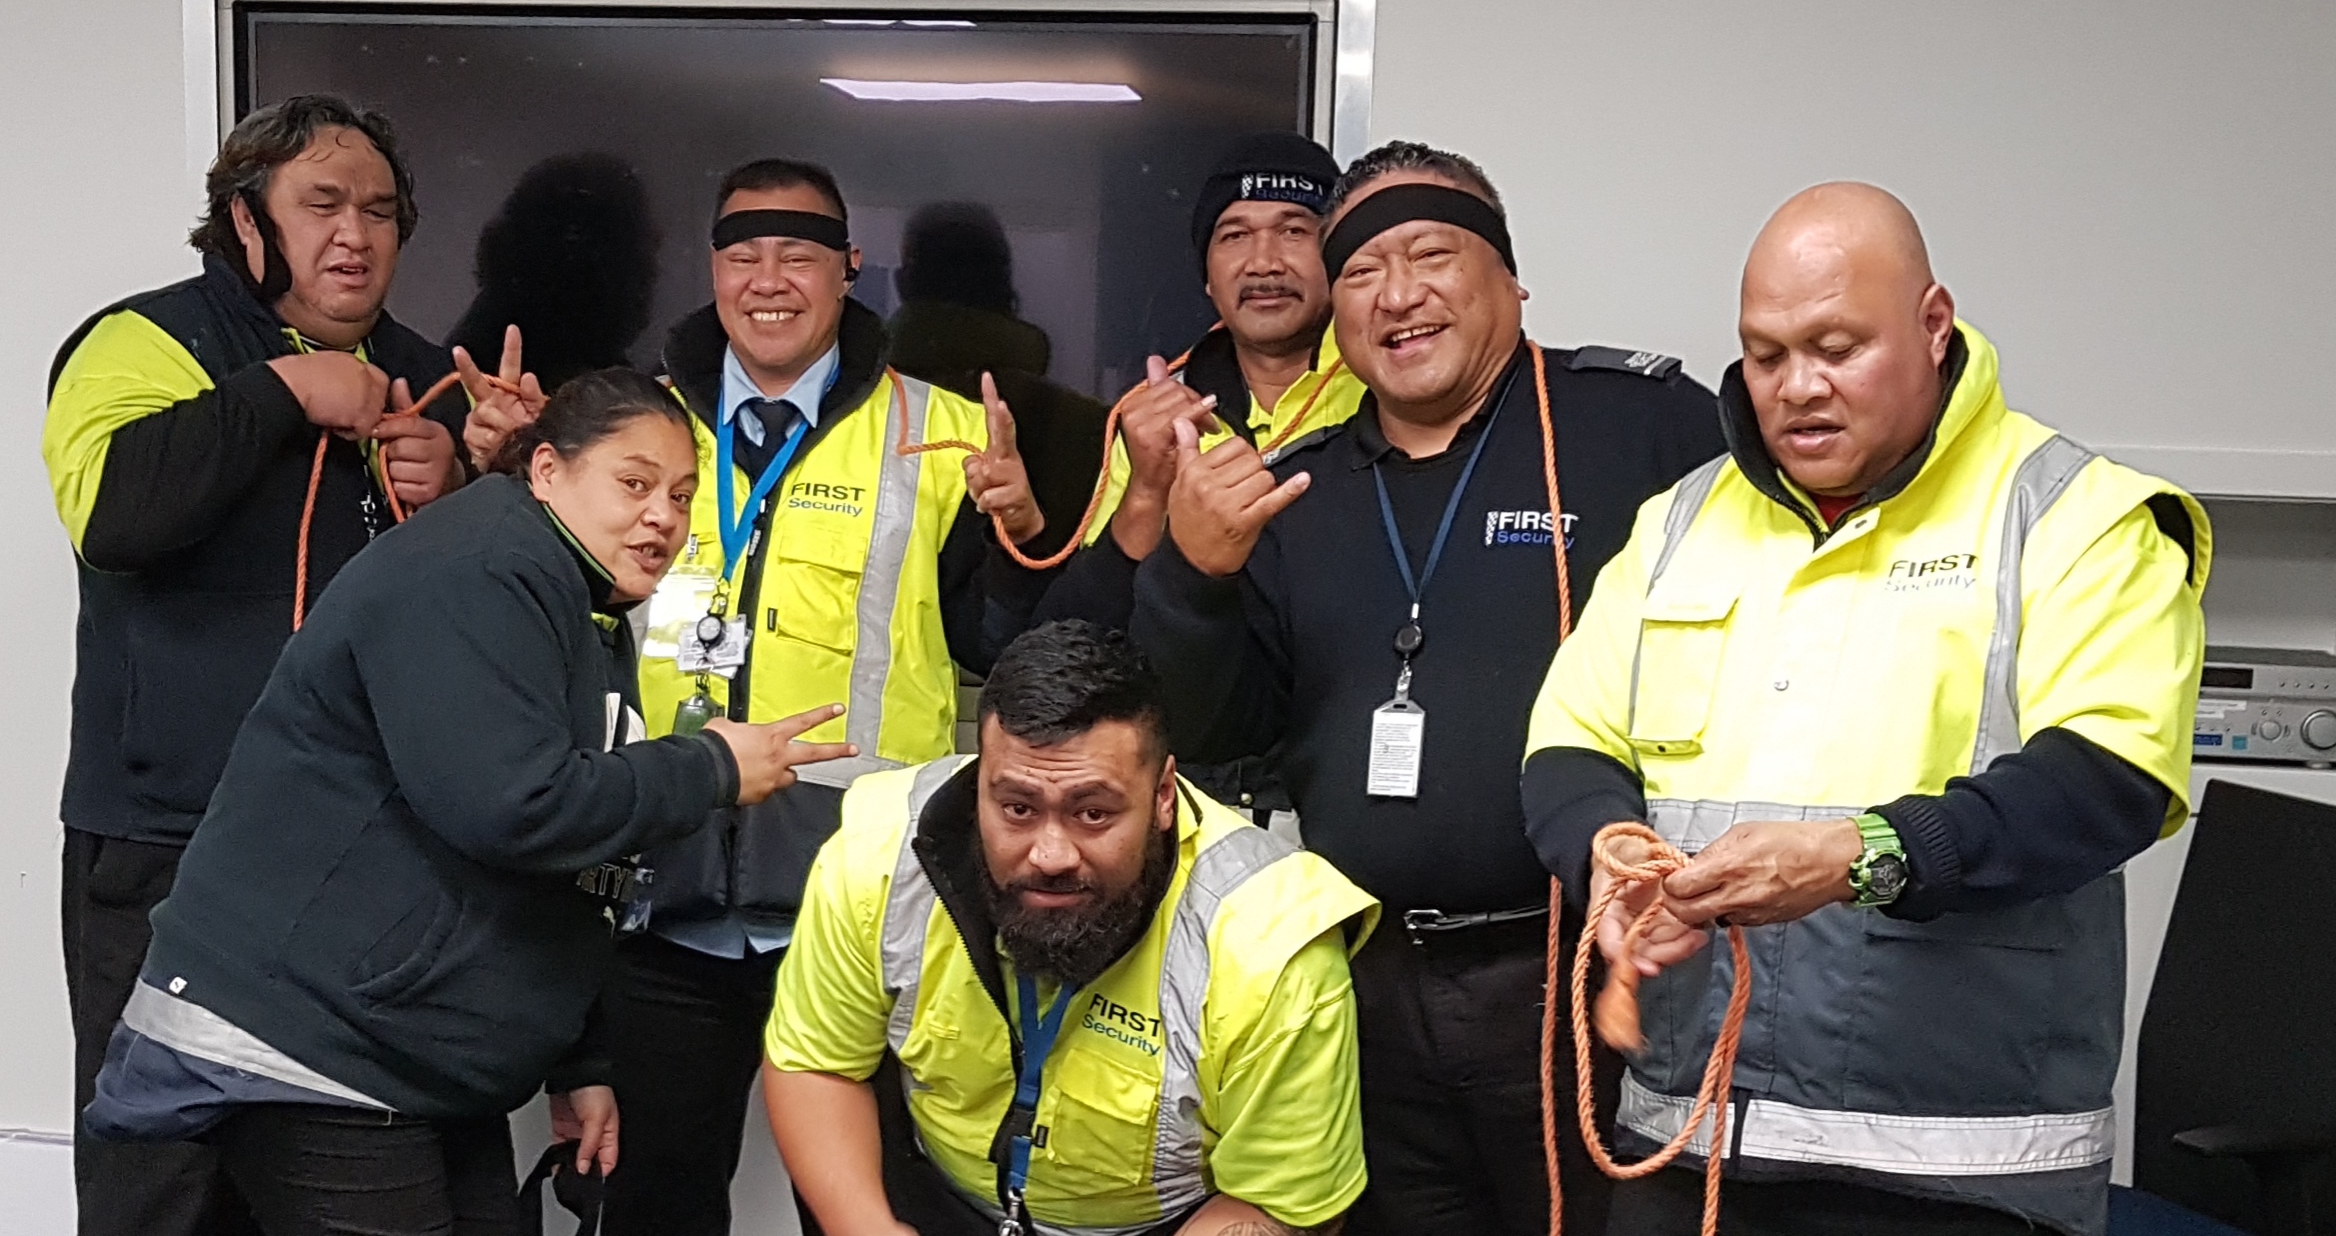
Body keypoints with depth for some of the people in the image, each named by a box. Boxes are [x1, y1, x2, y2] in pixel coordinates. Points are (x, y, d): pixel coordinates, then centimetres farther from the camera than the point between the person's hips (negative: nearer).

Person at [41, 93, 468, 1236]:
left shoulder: (422, 381, 14)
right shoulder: (147, 341, -4)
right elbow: (111, 510, -25)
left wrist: (452, 497, -1)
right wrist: (286, 391, -18)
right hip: (172, 849, -5)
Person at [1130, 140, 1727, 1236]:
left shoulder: (1644, 422, -7)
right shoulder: (1292, 490, 9)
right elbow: (1206, 732, 7)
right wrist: (1194, 570, -12)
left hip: (1588, 979, -4)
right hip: (1364, 992, 5)